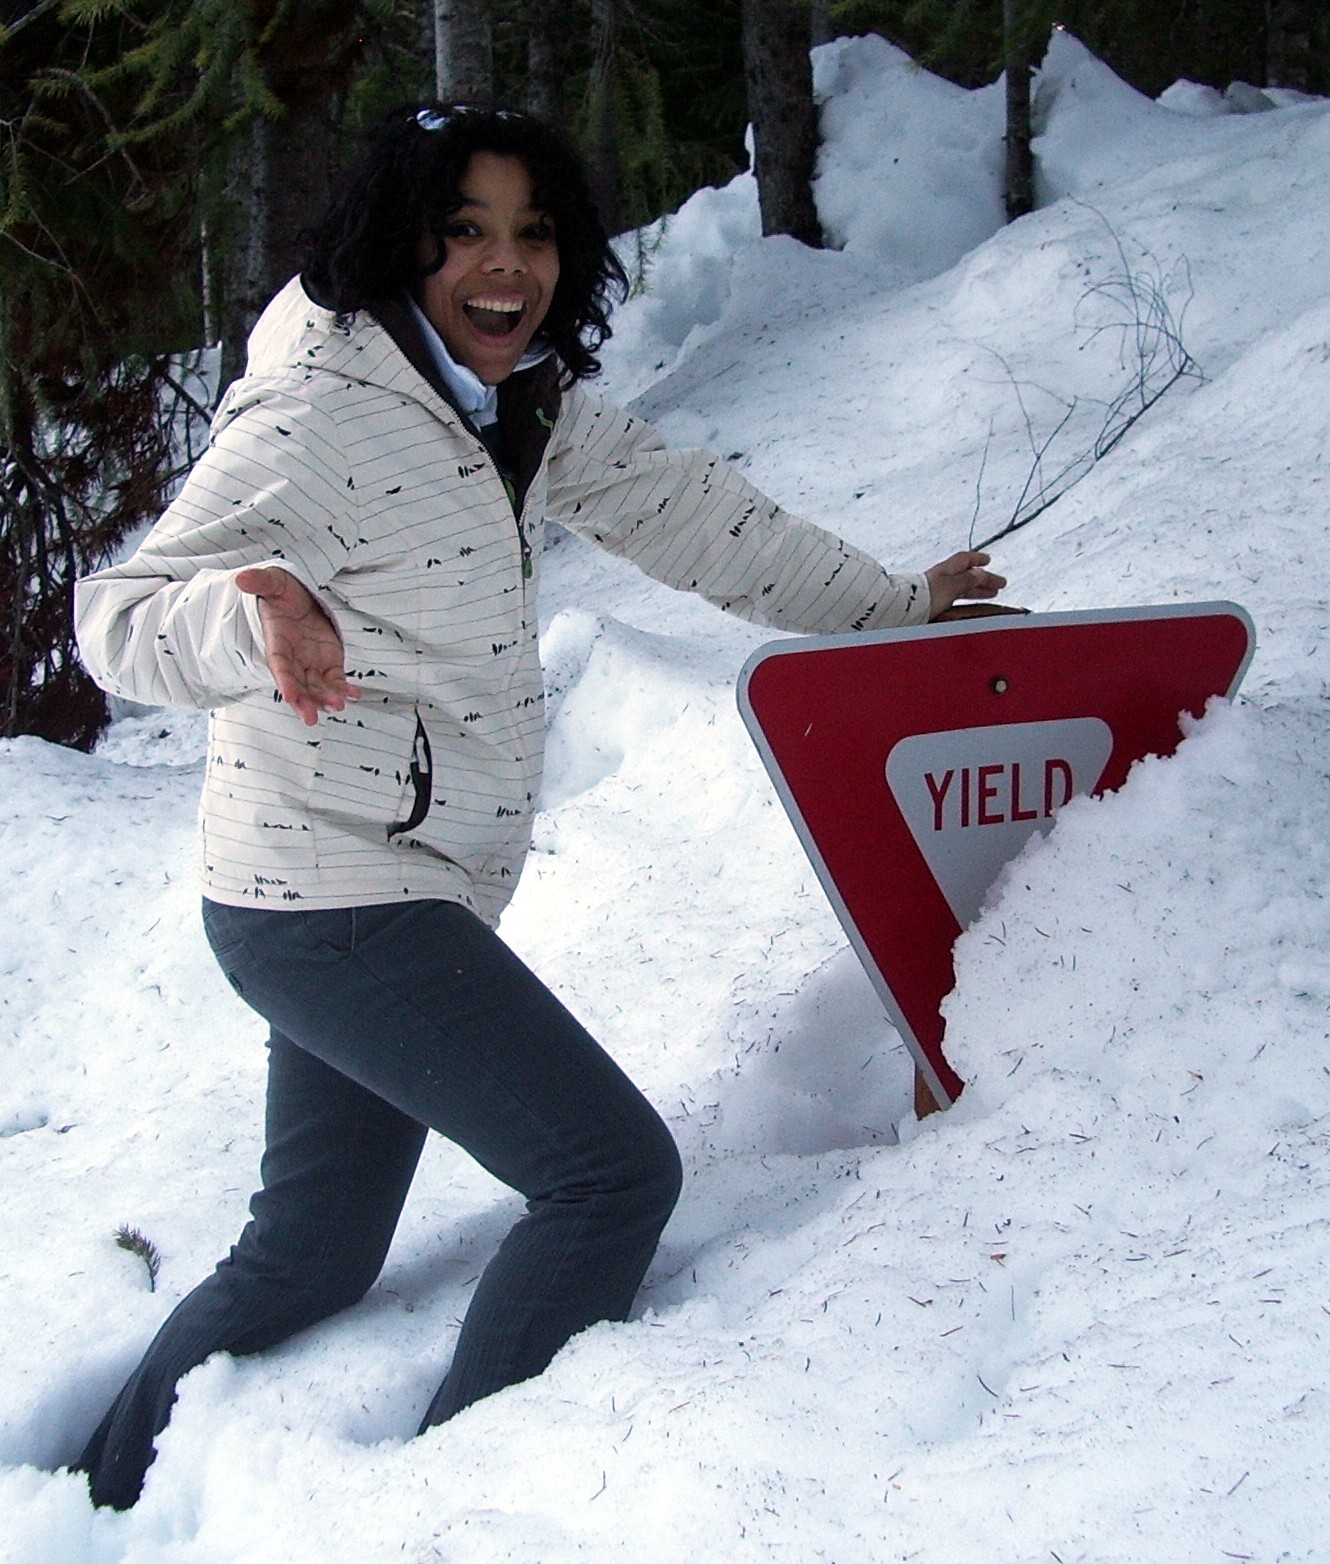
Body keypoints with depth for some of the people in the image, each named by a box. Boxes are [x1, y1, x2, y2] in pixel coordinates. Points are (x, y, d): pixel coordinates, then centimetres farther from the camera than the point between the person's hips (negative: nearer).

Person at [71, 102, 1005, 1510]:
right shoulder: (319, 420, -20)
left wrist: (889, 605, 18)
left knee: (311, 1256, 18)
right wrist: (256, 616, -47)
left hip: (395, 903, 9)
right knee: (613, 1170, -9)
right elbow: (124, 618, -25)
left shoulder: (516, 404, 7)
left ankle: (113, 1497, 32)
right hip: (336, 903, -9)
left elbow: (673, 505, 15)